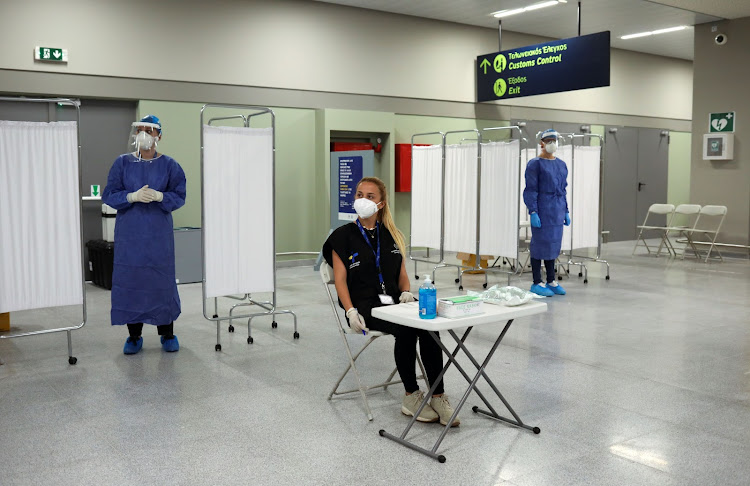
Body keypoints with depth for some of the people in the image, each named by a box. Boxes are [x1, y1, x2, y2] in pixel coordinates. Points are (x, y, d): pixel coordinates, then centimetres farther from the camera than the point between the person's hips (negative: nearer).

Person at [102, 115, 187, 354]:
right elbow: (108, 195, -1)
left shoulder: (169, 165, 2)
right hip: (129, 234, 1)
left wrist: (159, 196, -20)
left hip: (159, 234, -1)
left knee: (162, 279, 3)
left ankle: (167, 333, 17)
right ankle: (134, 336, 15)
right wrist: (133, 196, -18)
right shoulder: (122, 163, 4)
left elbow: (179, 196, -1)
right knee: (130, 280, 2)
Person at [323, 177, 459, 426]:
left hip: (394, 300, 4)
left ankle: (438, 396, -26)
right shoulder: (343, 235, 5)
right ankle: (411, 397, -16)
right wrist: (351, 312, -15)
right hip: (365, 305, -4)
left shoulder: (392, 235, 17)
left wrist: (406, 292, -3)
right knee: (406, 330, -32)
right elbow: (340, 280, -1)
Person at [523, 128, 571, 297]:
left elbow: (563, 190, 17)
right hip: (541, 210, -6)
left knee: (553, 243, 10)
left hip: (557, 211, 6)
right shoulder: (535, 164, -6)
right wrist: (533, 212, -17)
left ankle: (551, 281, 19)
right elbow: (530, 190, -11)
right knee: (540, 243, -3)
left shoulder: (561, 165, 14)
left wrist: (566, 212, 13)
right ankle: (537, 283, 4)